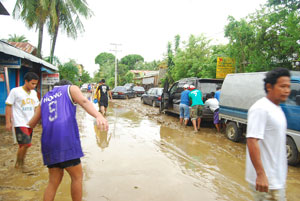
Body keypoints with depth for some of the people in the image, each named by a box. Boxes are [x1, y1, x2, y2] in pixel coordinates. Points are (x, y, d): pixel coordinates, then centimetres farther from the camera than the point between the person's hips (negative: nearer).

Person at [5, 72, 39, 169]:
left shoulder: (34, 93, 10)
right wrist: (8, 122, -8)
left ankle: (21, 164, 26)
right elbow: (8, 106, -5)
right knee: (26, 144, -12)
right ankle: (18, 164, 9)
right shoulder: (15, 91, -6)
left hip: (30, 124, 6)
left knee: (24, 145, 11)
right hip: (20, 123, -6)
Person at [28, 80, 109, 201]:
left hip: (49, 143, 6)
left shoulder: (44, 98, 25)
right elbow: (84, 101, -11)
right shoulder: (71, 88, 12)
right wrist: (98, 116, -29)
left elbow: (32, 124, 30)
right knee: (77, 177, 8)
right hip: (66, 141, -6)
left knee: (54, 181, 15)